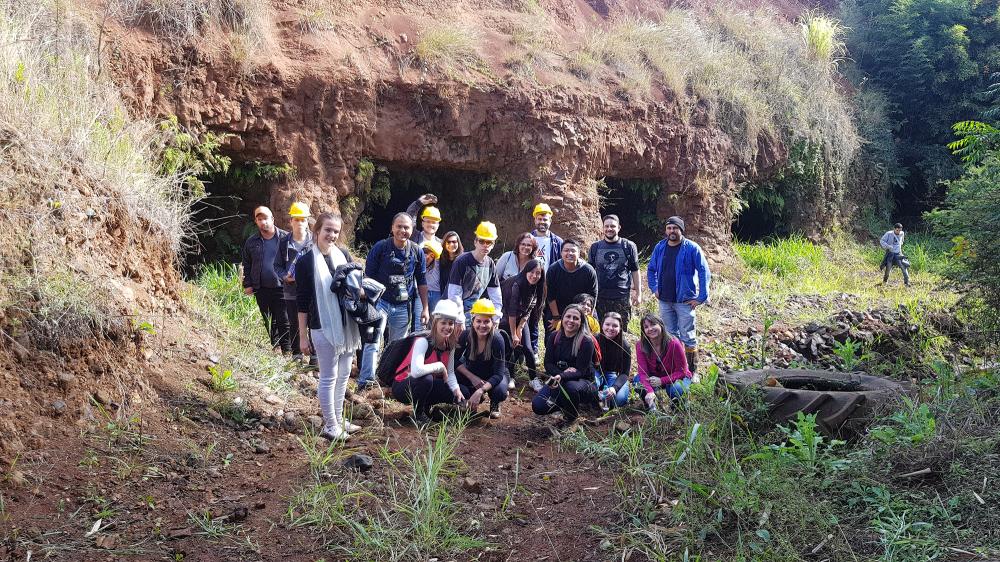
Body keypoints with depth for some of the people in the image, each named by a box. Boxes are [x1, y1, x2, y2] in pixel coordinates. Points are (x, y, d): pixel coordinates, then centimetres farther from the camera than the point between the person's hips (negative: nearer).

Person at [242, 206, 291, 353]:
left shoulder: (285, 238, -1)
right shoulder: (251, 242, 9)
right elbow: (246, 265, 14)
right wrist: (247, 284, 7)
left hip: (281, 287, -3)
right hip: (261, 290, 4)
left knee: (284, 320, -2)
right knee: (269, 321, 12)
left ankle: (287, 350, 5)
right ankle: (275, 346, 23)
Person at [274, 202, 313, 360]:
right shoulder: (284, 243, 3)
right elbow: (277, 265, 9)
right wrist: (284, 276, -10)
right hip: (291, 291, 3)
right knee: (294, 325, 12)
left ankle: (314, 355, 11)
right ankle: (296, 356, 24)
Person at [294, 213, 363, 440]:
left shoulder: (343, 255, 6)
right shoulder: (306, 261, -8)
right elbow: (302, 301, -7)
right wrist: (303, 335, -7)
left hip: (347, 326, 6)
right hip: (323, 327, -6)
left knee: (343, 374, 14)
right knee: (329, 377, 1)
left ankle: (338, 419, 28)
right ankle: (330, 426, 11)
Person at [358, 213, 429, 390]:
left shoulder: (417, 252, 2)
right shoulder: (380, 247, -8)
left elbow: (421, 282, 10)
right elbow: (368, 276, -2)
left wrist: (425, 308, 10)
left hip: (404, 306, 3)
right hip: (380, 301, -3)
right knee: (373, 341, -16)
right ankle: (366, 380, -17)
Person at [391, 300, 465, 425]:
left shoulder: (450, 345, -4)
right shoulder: (423, 342, -27)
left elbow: (450, 372, 1)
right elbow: (416, 371, -42)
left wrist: (457, 389, -17)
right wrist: (440, 366, -29)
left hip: (427, 385, 7)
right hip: (402, 386, -6)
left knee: (457, 394, -14)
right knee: (426, 379, -38)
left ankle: (425, 406, 11)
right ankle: (418, 414, -10)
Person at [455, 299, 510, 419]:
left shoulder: (497, 340, -28)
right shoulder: (466, 336, -20)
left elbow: (498, 374, -29)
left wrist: (480, 391, -41)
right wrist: (472, 378, -21)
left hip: (494, 376, -2)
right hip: (473, 373, 2)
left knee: (500, 392, -35)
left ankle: (494, 404, 5)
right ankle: (472, 401, 4)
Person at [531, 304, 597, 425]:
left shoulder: (586, 341, -17)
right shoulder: (554, 337, -3)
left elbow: (580, 371, -21)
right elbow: (548, 363, -4)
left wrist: (561, 377, -39)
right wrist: (560, 373, -25)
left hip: (582, 381, -3)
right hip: (558, 380, 4)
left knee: (571, 387, -39)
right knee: (537, 406, -17)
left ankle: (571, 416, -6)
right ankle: (563, 403, 14)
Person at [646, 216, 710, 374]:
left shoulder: (692, 248, -9)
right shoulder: (660, 247, 6)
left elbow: (704, 272, -9)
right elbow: (651, 269, 19)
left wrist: (701, 297, -12)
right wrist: (654, 288, 8)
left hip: (685, 301, -5)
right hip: (664, 300, 5)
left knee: (687, 337, -1)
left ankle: (692, 372, 7)